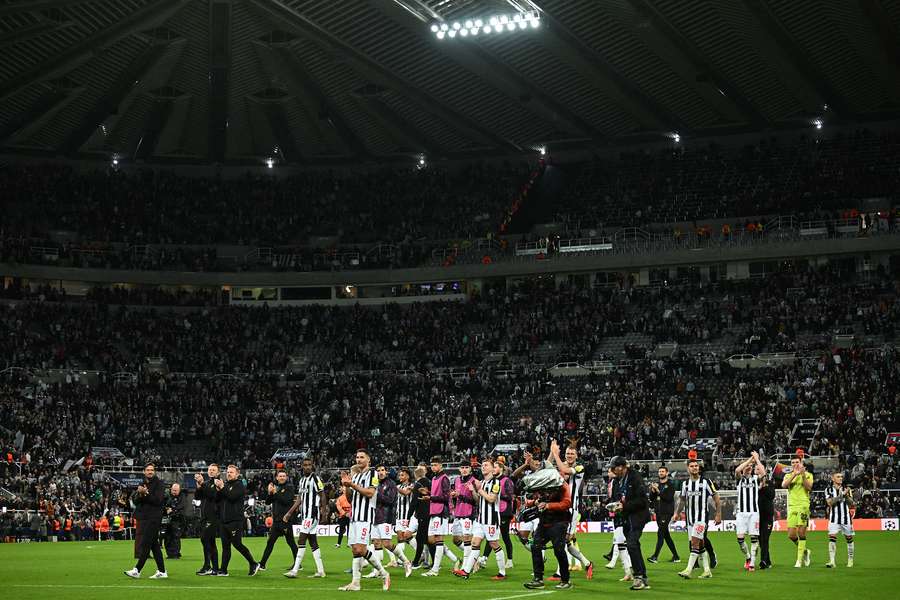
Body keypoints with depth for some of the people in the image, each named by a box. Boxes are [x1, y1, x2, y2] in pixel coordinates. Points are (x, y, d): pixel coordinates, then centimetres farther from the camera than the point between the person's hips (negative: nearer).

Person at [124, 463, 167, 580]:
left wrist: (146, 494, -19)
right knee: (154, 545, 8)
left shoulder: (159, 484, -4)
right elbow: (135, 501, 9)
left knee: (145, 544, -10)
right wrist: (140, 495, -11)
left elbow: (158, 500, -15)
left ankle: (137, 570, -11)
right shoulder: (142, 485, 16)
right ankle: (162, 571, 11)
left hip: (154, 518, -8)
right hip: (144, 518, 8)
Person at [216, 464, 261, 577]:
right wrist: (218, 489, -5)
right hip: (224, 520, 7)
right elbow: (217, 499, 13)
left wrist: (222, 488, -17)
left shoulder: (239, 485, -3)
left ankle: (253, 564, 5)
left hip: (235, 520, -7)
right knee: (225, 546, 6)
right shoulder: (225, 484, 18)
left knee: (237, 544, -8)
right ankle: (223, 570, 6)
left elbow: (232, 496, -18)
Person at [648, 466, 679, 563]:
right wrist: (653, 491, -7)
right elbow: (651, 499, 12)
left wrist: (658, 491, -21)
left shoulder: (670, 485, -4)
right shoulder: (656, 484, 15)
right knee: (666, 534, 10)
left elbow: (669, 497, -17)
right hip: (658, 512, 7)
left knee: (660, 533, -14)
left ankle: (655, 556, -19)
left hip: (667, 512, -7)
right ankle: (676, 556, 18)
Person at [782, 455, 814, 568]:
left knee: (801, 532, -12)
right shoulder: (788, 476, 16)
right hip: (792, 506, 4)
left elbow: (809, 487, -8)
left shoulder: (808, 475, 7)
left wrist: (803, 475, -18)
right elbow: (784, 485, -5)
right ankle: (805, 551, 23)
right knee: (791, 535, -1)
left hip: (803, 505, -4)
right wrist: (794, 474, -13)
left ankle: (800, 559, -7)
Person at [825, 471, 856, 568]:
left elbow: (852, 505, 0)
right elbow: (830, 502, -12)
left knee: (849, 538, 6)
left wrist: (847, 496, -17)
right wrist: (842, 495, -19)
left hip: (846, 518, 1)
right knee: (832, 538, -14)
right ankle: (831, 561, -16)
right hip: (834, 519, -1)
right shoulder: (828, 490, 3)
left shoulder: (847, 489, 5)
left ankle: (850, 560, 22)